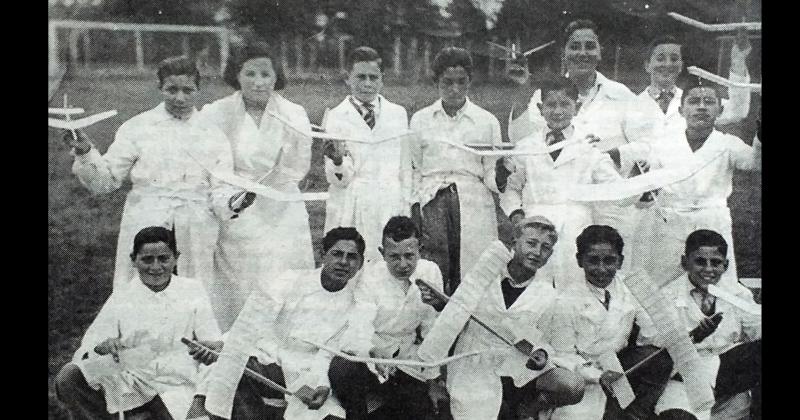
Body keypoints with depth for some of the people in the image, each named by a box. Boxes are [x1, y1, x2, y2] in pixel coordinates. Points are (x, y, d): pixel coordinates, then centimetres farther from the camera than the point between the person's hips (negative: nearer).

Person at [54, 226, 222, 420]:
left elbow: (215, 344, 3)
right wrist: (101, 347, -23)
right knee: (67, 377, -22)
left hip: (176, 387, -1)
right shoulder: (121, 296, 6)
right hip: (129, 381, 1)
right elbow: (88, 347, 1)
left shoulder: (193, 290, 5)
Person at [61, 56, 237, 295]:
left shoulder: (212, 136, 5)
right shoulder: (137, 128, 2)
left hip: (197, 238, 1)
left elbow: (220, 193, 1)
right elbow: (105, 182, 2)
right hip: (144, 233, -1)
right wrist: (85, 153, -15)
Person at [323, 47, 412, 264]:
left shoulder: (398, 113, 8)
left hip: (390, 208, 2)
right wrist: (337, 161, -26)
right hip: (349, 212, -2)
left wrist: (405, 209, 11)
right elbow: (339, 180, -5)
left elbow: (405, 167, 13)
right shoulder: (335, 117, 0)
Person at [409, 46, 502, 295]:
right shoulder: (420, 120, 11)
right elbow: (414, 170, 14)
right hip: (432, 202, 0)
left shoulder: (487, 121, 8)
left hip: (474, 204, 0)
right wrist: (415, 208, 4)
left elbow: (491, 174, 9)